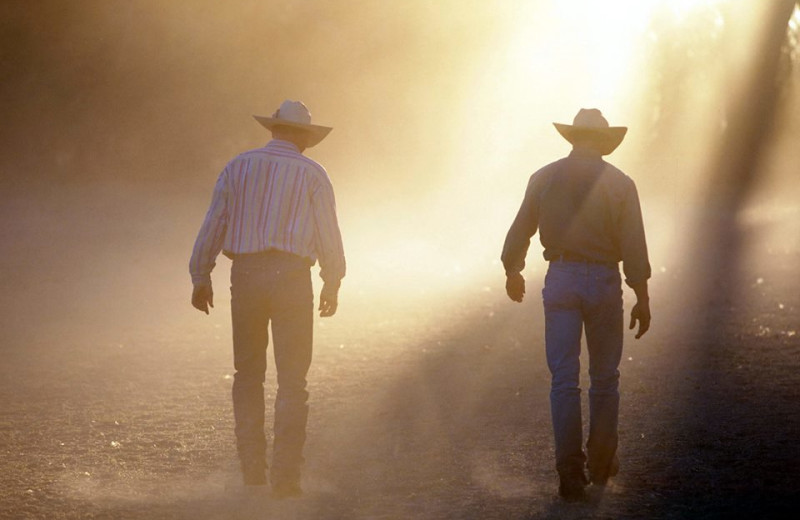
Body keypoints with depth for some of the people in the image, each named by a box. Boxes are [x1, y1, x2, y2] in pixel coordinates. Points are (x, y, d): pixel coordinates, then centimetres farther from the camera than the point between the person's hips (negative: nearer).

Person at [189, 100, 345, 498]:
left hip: (245, 274, 2)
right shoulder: (312, 174, 1)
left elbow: (213, 225, 6)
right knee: (292, 381, 1)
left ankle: (251, 468, 11)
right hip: (291, 276, -2)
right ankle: (285, 474, -4)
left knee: (248, 374, 14)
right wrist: (332, 283, 14)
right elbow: (329, 235, 1)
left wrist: (200, 278, 13)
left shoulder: (239, 167, 7)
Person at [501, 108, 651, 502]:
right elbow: (634, 248, -7)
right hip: (603, 281, -1)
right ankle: (601, 462, 22)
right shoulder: (619, 183, -4)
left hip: (560, 280, 1)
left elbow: (519, 232, 8)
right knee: (604, 378, 14)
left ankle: (570, 471, -4)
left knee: (564, 379, 1)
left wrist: (513, 271, 25)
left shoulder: (544, 178, 1)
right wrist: (642, 299, -1)